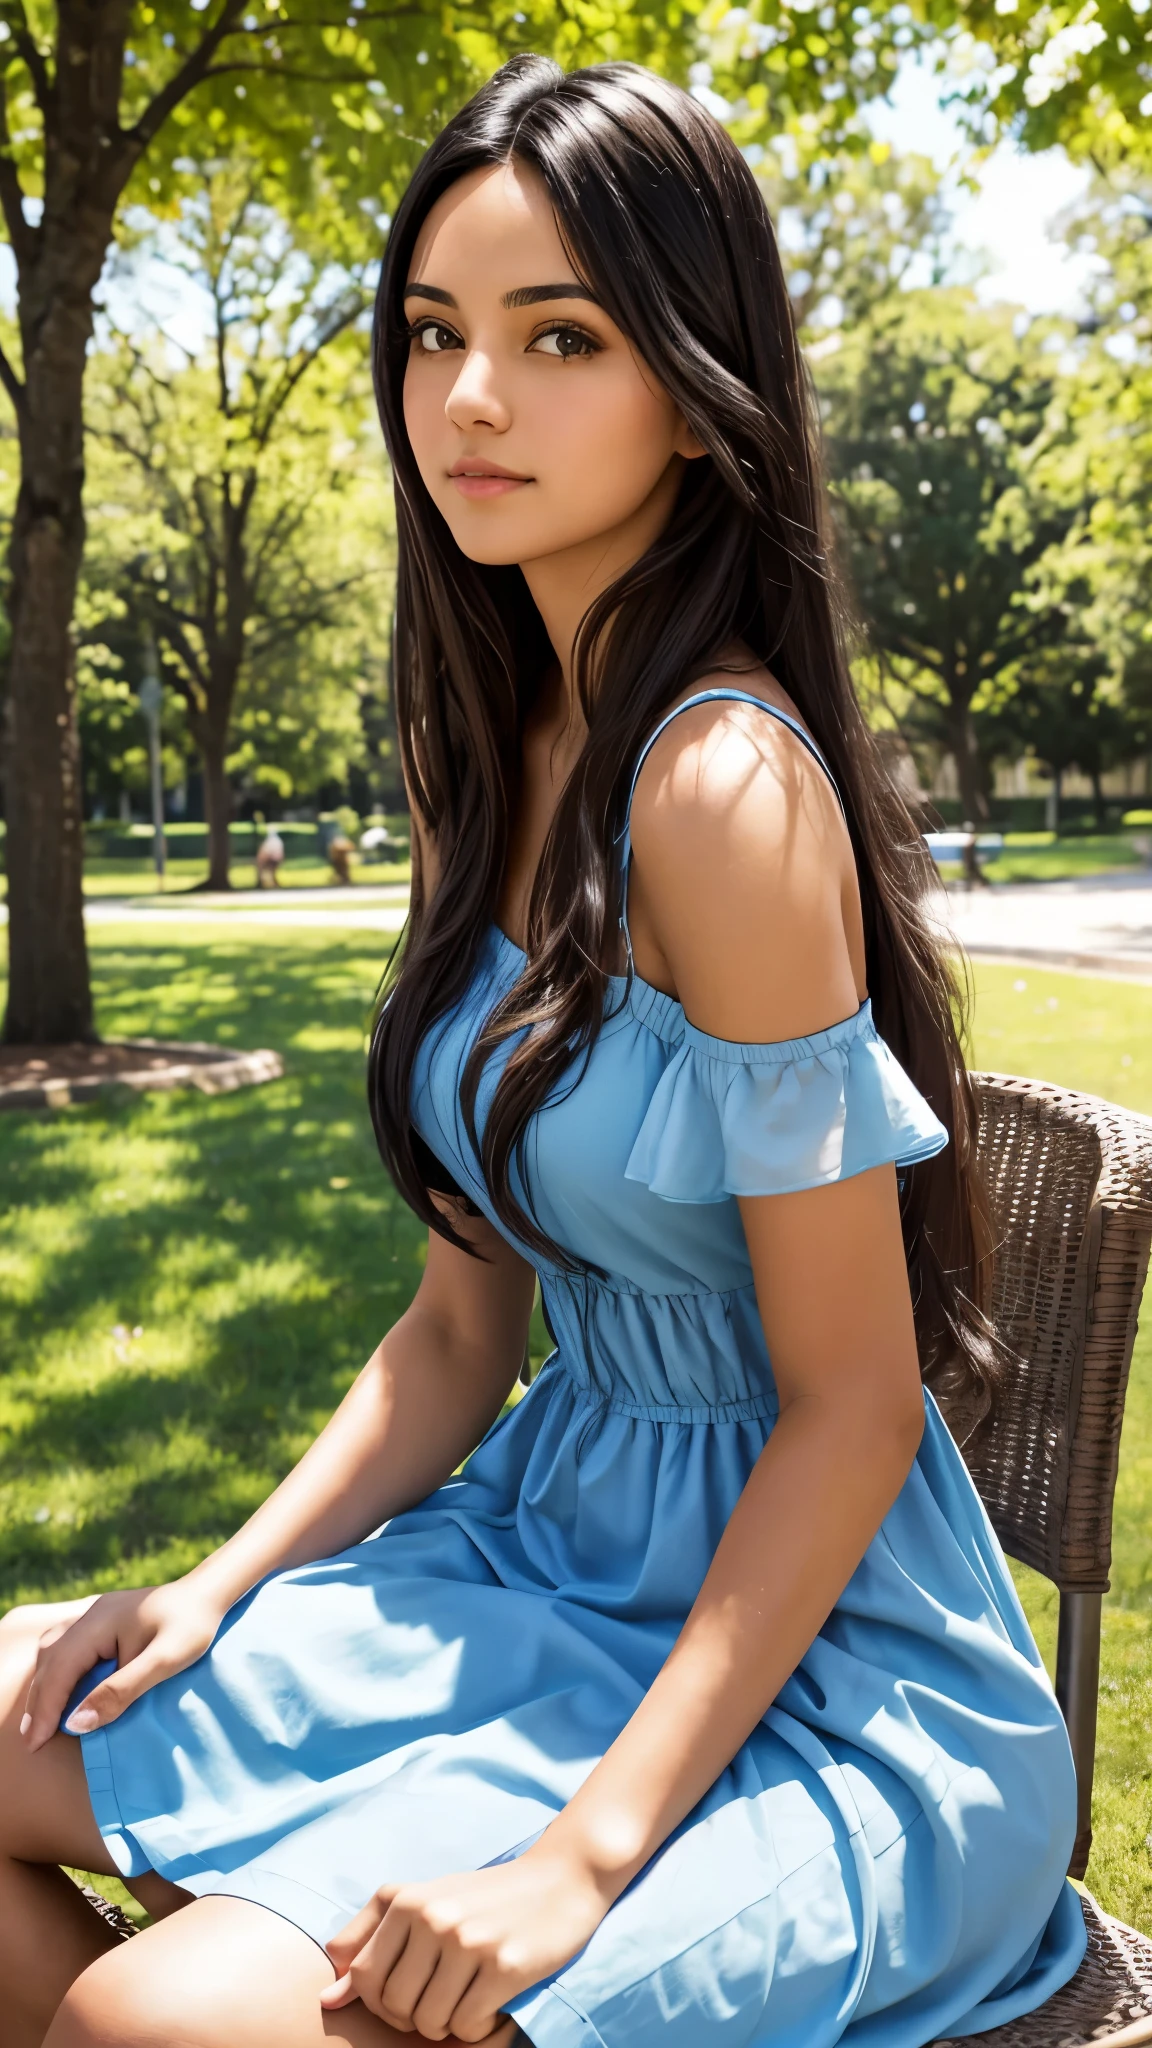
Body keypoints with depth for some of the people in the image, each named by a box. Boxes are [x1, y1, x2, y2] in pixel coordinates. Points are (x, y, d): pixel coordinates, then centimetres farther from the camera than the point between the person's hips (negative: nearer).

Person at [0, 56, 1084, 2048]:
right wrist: (219, 1589, -2)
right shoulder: (496, 766, 4)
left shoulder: (725, 783, -22)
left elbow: (855, 1404, -18)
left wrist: (592, 1847, -21)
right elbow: (460, 1321, 8)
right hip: (552, 1550, 8)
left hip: (806, 1658, -8)